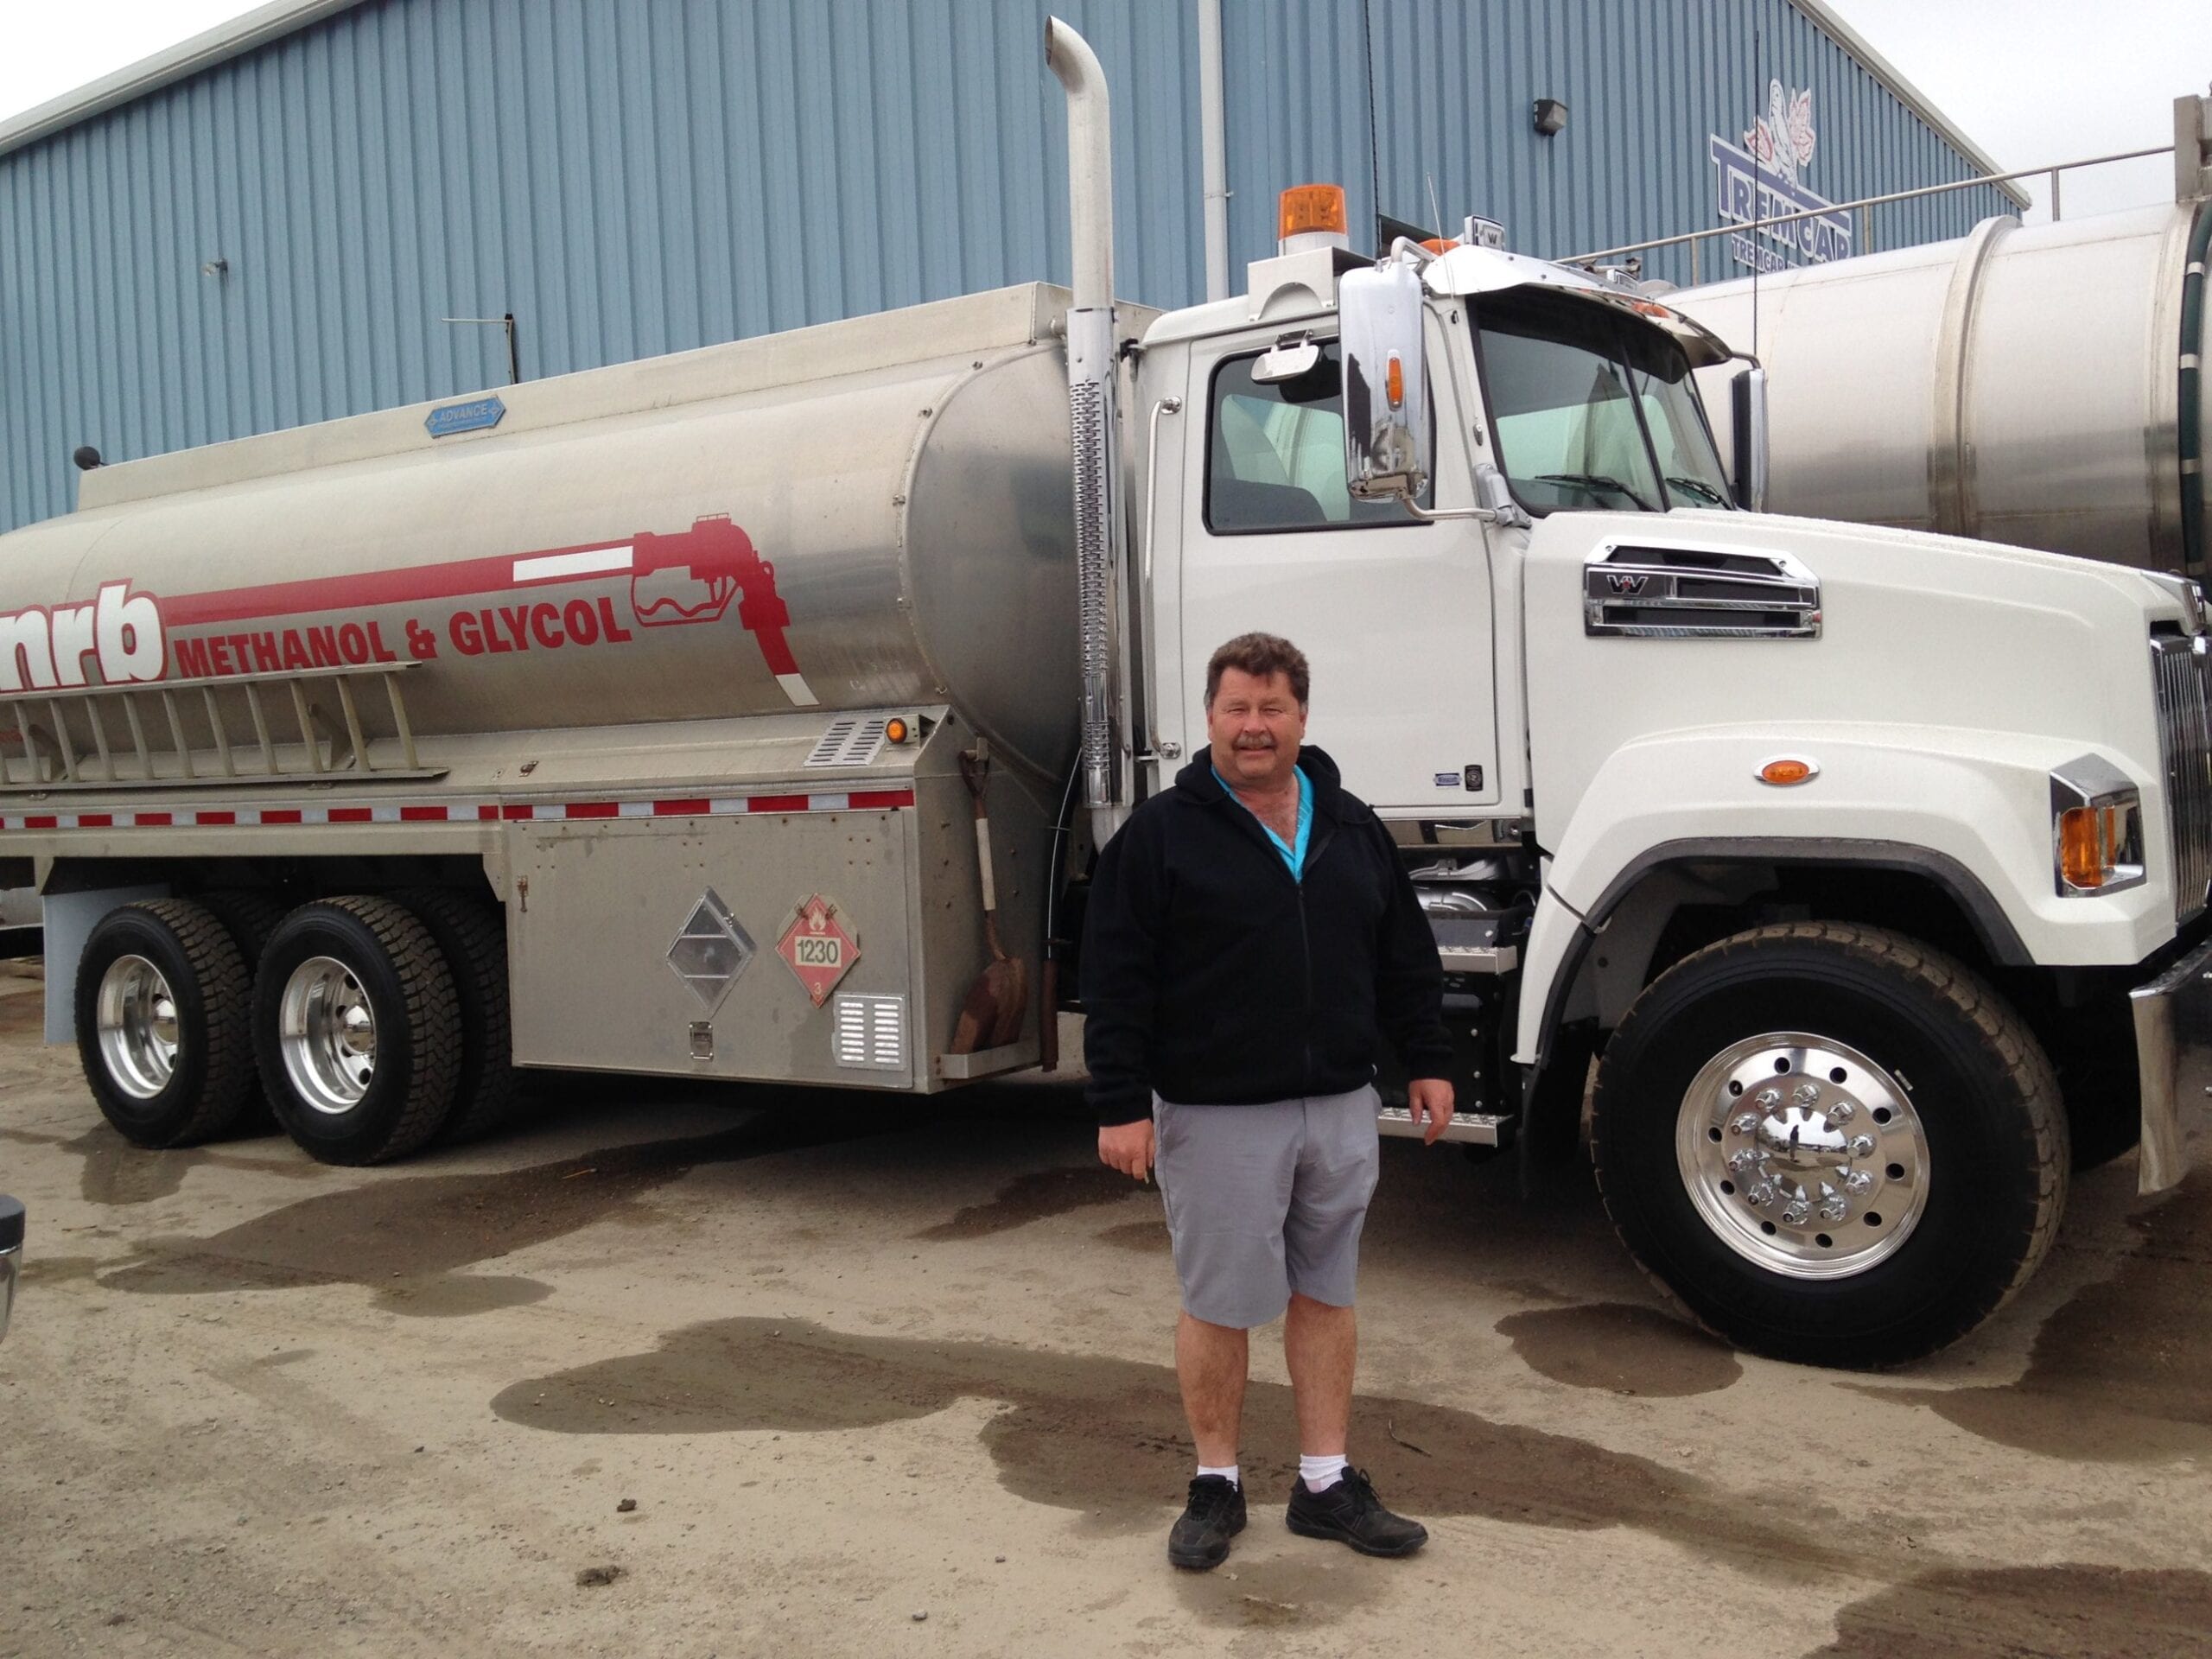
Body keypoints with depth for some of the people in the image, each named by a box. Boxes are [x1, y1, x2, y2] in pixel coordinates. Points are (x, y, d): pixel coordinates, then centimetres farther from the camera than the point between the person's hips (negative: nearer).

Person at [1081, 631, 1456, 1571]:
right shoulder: (1162, 834, -7)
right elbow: (1115, 980, -9)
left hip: (1340, 1106, 5)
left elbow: (1405, 957, 15)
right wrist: (1121, 1105, -13)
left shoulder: (1352, 826, 9)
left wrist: (1426, 1061, 12)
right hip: (1217, 1114, -4)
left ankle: (1327, 1484, 25)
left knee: (1325, 1295, 13)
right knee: (1218, 1305, 5)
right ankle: (1215, 1485, 23)